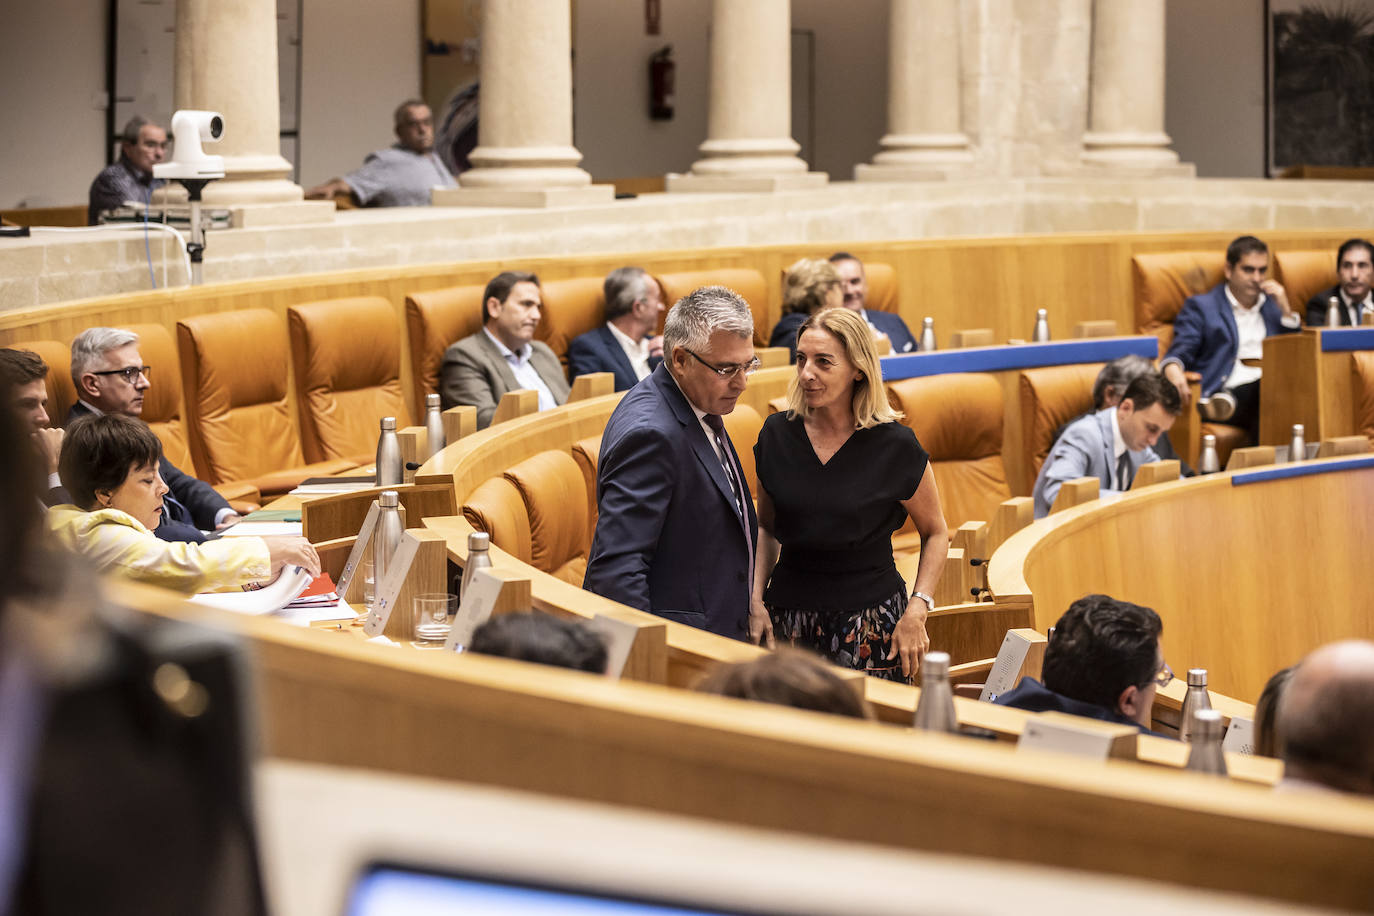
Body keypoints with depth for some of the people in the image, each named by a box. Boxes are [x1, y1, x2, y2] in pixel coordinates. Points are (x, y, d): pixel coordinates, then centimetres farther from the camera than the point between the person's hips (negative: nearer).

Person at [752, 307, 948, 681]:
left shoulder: (894, 445, -8)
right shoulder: (778, 434, 1)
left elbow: (935, 533, 4)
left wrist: (917, 610, -7)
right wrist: (756, 600, 2)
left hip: (870, 615, -3)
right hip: (789, 616, 3)